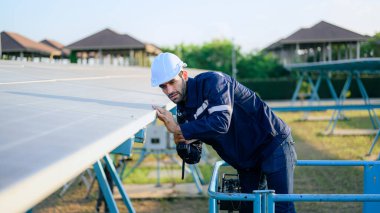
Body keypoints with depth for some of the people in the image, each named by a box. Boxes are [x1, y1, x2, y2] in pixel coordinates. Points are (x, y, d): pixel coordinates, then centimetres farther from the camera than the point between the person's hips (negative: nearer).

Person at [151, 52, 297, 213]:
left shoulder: (212, 81, -21)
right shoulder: (182, 110, 1)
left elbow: (221, 122, -37)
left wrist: (179, 129, -34)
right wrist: (183, 140, -19)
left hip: (273, 144, -8)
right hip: (246, 159, 8)